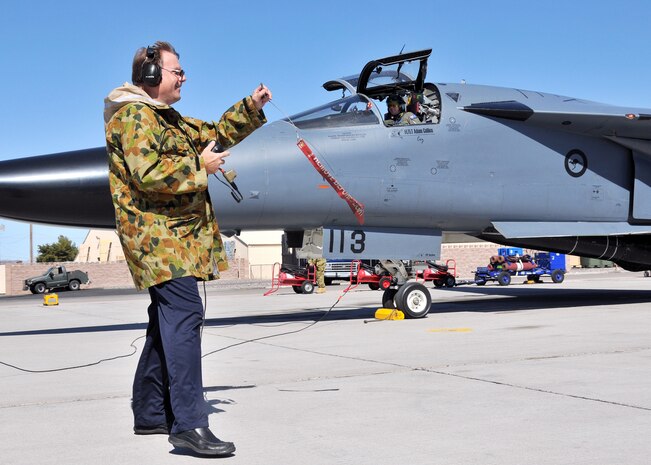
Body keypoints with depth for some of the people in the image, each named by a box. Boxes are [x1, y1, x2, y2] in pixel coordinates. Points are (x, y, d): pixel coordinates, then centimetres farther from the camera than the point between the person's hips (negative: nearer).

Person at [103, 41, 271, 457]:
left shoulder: (168, 119, 24)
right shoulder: (133, 116, -9)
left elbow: (215, 133, 32)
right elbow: (148, 174, -22)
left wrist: (251, 107, 19)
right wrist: (200, 165, -12)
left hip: (177, 235, 11)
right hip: (158, 234, -11)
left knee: (170, 320, 13)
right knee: (185, 315, -21)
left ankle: (151, 413, 23)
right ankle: (189, 424, -25)